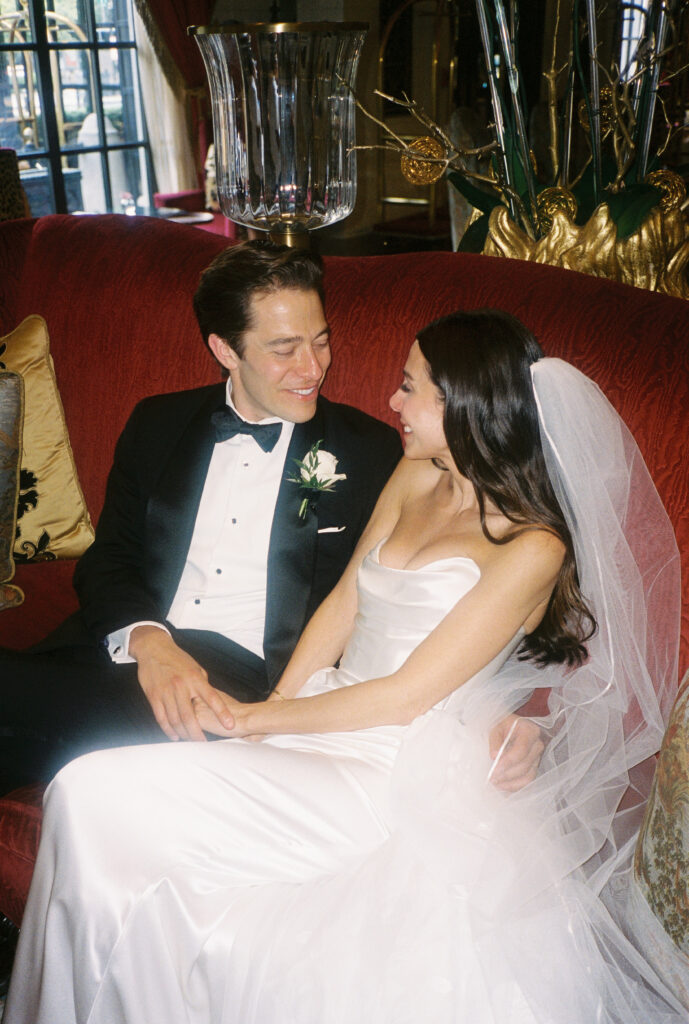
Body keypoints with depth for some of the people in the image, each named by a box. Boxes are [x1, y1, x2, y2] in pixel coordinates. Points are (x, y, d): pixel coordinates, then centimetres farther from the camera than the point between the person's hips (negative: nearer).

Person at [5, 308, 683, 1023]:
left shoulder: (533, 547, -14)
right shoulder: (416, 476, 8)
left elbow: (405, 696, -15)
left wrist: (259, 719, -8)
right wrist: (277, 705, -3)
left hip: (397, 774, -7)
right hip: (331, 719, 7)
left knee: (99, 800, -19)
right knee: (89, 792, -14)